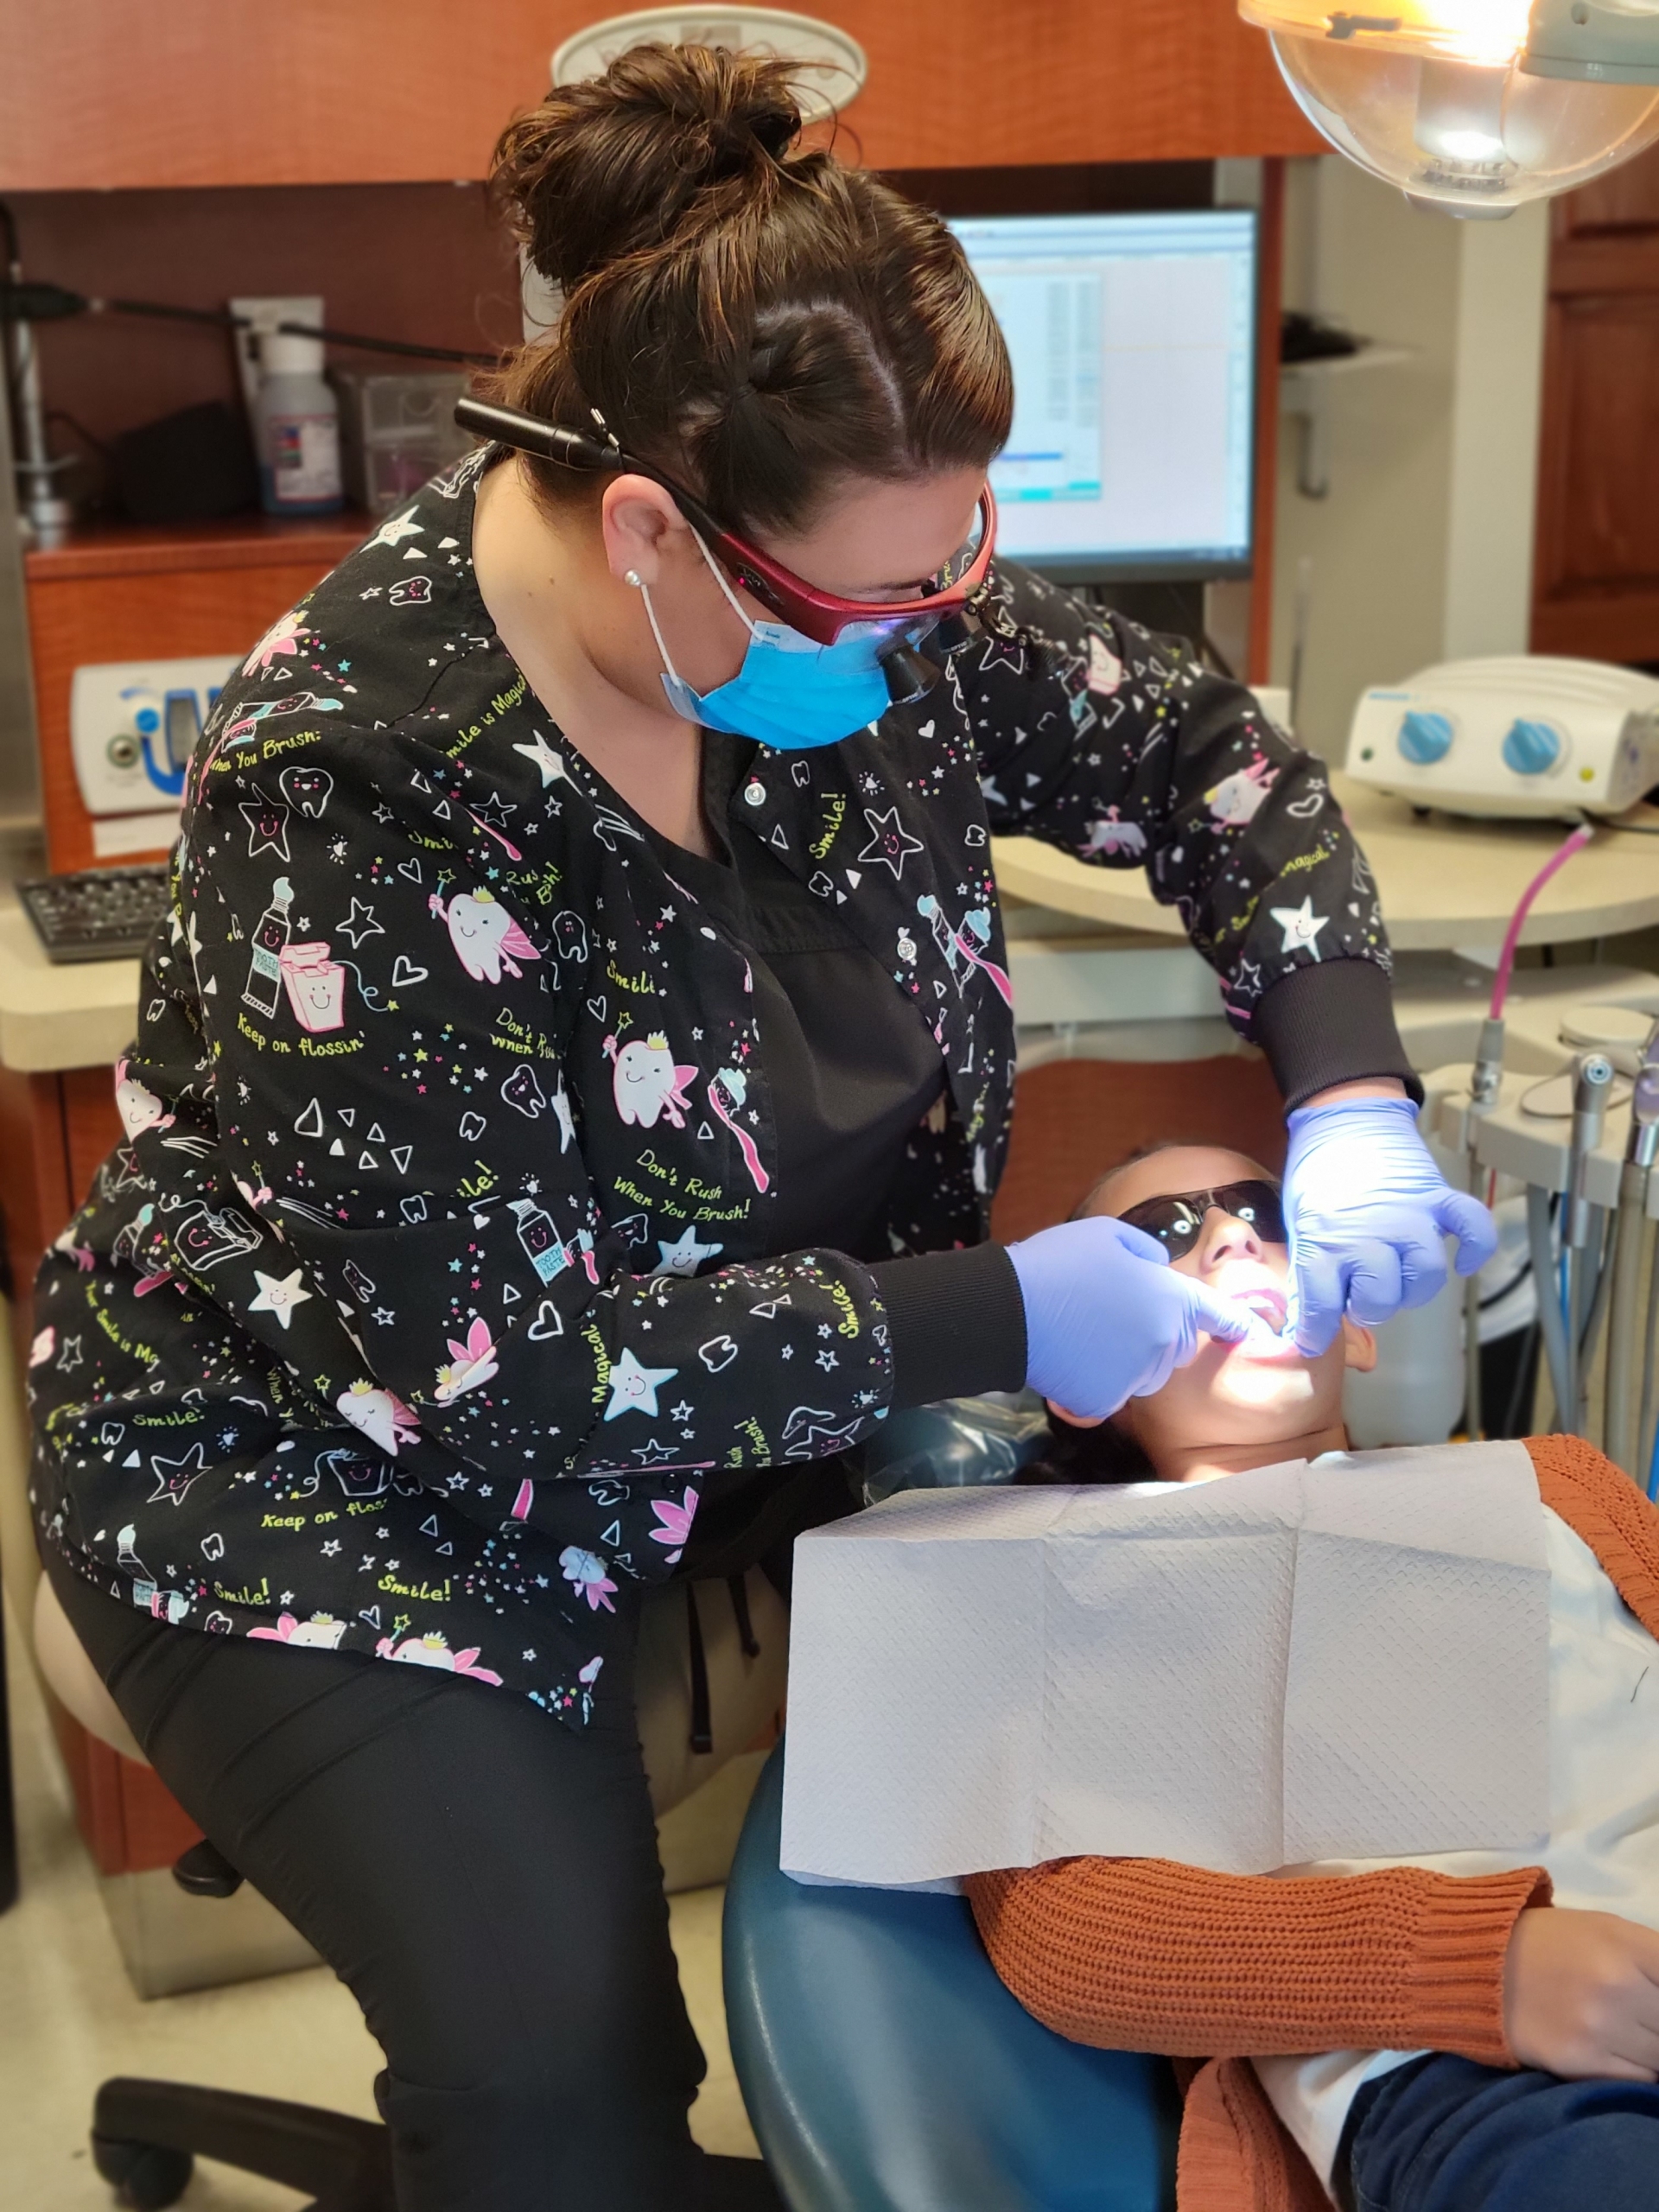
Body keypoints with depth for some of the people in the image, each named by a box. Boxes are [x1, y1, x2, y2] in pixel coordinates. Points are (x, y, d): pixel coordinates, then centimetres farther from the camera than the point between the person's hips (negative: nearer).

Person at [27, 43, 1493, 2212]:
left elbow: (1206, 758, 1)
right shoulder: (353, 780, -31)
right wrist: (997, 1320, -27)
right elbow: (476, 1363, -28)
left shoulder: (869, 583, -13)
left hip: (782, 1359, 6)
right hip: (329, 1457, -6)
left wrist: (1352, 1103, -15)